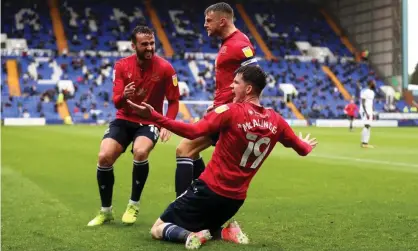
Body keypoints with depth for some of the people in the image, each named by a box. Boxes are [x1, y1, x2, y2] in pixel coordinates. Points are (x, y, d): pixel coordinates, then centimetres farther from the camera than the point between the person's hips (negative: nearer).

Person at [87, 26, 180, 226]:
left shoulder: (165, 68, -12)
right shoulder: (121, 66, -7)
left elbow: (173, 101, -3)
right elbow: (116, 103, -10)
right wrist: (123, 96, -35)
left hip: (149, 122, -2)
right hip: (124, 119, 2)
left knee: (140, 152, -32)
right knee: (104, 157, -17)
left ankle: (134, 205, -8)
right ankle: (105, 211, 5)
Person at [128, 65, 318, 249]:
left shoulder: (231, 111, -15)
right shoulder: (275, 120, 1)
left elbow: (192, 132, -25)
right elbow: (302, 149, 15)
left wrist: (153, 116, -24)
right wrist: (307, 145, 39)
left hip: (209, 189, -5)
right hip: (236, 198, 5)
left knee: (158, 229, 7)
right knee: (206, 227, 31)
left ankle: (190, 235, -19)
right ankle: (225, 232, 1)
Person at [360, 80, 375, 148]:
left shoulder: (372, 92, 16)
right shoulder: (365, 92, -13)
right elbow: (363, 103, -18)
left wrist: (372, 113, 19)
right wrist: (366, 113, -24)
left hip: (370, 112, 10)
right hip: (365, 111, -10)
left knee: (369, 127, 7)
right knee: (366, 126, -15)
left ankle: (366, 143, 9)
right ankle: (363, 143, -14)